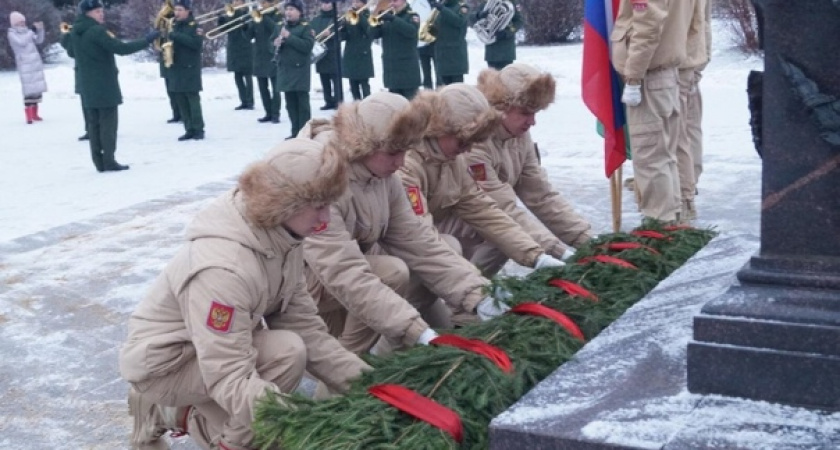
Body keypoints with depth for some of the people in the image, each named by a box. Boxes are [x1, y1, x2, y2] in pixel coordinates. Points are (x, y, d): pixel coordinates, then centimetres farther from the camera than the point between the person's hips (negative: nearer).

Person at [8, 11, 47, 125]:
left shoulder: (26, 31, 12)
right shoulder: (12, 34, -3)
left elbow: (39, 41, 14)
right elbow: (22, 42, -19)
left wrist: (40, 30, -1)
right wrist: (32, 31, -18)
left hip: (36, 63, 6)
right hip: (24, 65, -6)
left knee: (37, 87, 9)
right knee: (28, 90, -12)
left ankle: (34, 113, 18)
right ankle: (29, 115, -11)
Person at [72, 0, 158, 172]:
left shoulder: (77, 31, 9)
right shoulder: (96, 31, -17)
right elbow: (121, 48, -24)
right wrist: (147, 40, -19)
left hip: (88, 86, 8)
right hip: (104, 85, -8)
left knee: (94, 124, 8)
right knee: (108, 123, -3)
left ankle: (99, 162, 9)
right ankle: (109, 161, -3)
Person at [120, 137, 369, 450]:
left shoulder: (282, 236, -10)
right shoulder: (222, 267, -35)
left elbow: (302, 324, -7)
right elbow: (231, 381, -36)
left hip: (218, 353, 9)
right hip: (165, 364, -9)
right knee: (287, 353, -28)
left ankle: (173, 415, 16)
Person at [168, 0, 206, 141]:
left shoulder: (194, 25, -4)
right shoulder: (174, 26, 15)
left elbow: (196, 43, -19)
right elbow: (170, 42, 21)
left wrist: (176, 36, -22)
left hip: (190, 69, -6)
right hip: (176, 69, 6)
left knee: (193, 98, -7)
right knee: (181, 100, 4)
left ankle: (199, 129, -2)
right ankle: (189, 129, 9)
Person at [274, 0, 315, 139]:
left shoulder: (305, 28, -4)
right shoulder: (281, 28, 14)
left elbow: (308, 46, -18)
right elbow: (271, 43, 20)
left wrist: (289, 37, -19)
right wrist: (275, 43, -4)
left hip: (300, 71, -6)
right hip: (285, 71, 6)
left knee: (302, 103, -6)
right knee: (290, 104, 9)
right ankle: (295, 132, 15)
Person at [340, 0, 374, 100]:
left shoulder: (368, 17, 0)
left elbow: (370, 32, -20)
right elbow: (343, 36, 7)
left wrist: (360, 16, -19)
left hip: (363, 56, -5)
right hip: (350, 56, 5)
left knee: (364, 84, -7)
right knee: (353, 85, 7)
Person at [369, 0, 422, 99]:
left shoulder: (412, 16, -2)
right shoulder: (386, 17, 11)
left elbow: (411, 31, -22)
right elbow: (373, 35, 4)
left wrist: (393, 19, -29)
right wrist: (377, 21, -16)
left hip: (407, 66, -5)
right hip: (390, 66, 5)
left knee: (410, 100, -6)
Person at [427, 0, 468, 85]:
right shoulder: (439, 7, 14)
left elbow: (459, 21, -21)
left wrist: (441, 8, -25)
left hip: (456, 53, -5)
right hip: (441, 53, 5)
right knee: (446, 85, 8)